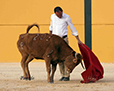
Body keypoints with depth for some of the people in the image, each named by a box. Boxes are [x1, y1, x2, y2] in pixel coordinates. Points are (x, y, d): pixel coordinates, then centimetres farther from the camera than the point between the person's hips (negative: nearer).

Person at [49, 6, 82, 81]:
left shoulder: (67, 17, -7)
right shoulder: (53, 17, 4)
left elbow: (73, 28, 0)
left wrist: (78, 40, 2)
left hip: (64, 39, -4)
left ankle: (67, 76, -7)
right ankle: (63, 75, 8)